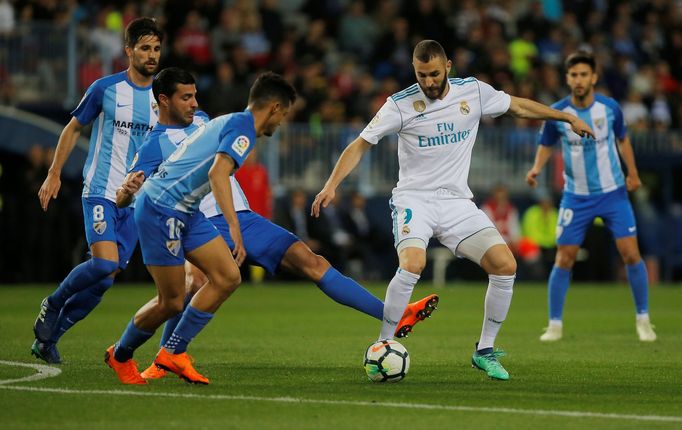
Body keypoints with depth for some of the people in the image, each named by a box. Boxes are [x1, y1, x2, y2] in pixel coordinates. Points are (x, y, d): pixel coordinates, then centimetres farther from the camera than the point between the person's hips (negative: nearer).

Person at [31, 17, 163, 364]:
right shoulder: (105, 88, -3)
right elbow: (73, 128, 7)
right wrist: (54, 174, 3)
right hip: (101, 192, -4)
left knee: (108, 277, 0)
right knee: (105, 264, -22)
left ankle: (48, 336, 13)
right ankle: (52, 304, 5)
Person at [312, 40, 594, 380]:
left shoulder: (474, 92, 2)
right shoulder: (401, 105, -7)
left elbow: (519, 106, 18)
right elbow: (360, 145, -3)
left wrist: (567, 117, 21)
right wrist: (333, 183, -15)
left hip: (457, 200, 4)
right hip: (414, 199, -4)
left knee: (505, 266, -11)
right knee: (412, 265, -31)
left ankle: (484, 352, 4)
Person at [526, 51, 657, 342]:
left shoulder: (610, 108, -8)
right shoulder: (557, 113, -10)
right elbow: (546, 145, 5)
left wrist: (632, 173, 4)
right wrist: (537, 168, -14)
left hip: (613, 192, 0)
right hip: (576, 196, 0)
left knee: (631, 254, -7)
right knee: (564, 260, -3)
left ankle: (643, 319, 8)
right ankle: (555, 324, 10)